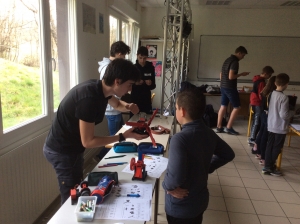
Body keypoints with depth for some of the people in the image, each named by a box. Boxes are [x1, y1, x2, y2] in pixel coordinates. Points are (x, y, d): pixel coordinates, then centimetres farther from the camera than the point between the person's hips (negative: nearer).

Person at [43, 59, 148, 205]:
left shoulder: (100, 87, -5)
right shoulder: (89, 98, -32)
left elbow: (117, 104, 17)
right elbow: (88, 142, -26)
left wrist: (128, 106, -7)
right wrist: (124, 136, -25)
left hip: (70, 146, 9)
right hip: (62, 151, -9)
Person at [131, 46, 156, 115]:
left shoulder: (151, 68, 3)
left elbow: (153, 86, 7)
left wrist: (150, 84, -14)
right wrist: (135, 83, -18)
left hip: (146, 99, 1)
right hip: (135, 99, -1)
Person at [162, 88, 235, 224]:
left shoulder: (179, 139, -30)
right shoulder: (209, 133, -6)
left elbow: (175, 176, -38)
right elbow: (228, 155, 8)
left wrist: (167, 186, -18)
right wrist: (208, 168, 6)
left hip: (181, 206, -6)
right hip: (200, 200, 7)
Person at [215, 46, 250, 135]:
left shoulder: (227, 60, 14)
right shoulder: (235, 62, -15)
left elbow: (221, 74, 20)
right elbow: (231, 76, -22)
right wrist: (241, 74, -9)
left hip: (223, 87, 9)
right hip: (230, 88, -9)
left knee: (223, 106, 11)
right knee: (236, 107, 1)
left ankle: (219, 127, 13)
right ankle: (228, 127, 3)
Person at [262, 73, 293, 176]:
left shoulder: (272, 94, -1)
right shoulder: (284, 97, -21)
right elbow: (284, 115, -22)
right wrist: (291, 113, -4)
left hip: (271, 126, 7)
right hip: (280, 128, -6)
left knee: (269, 147, 13)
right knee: (277, 148, 7)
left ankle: (267, 166, 20)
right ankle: (270, 167, 15)